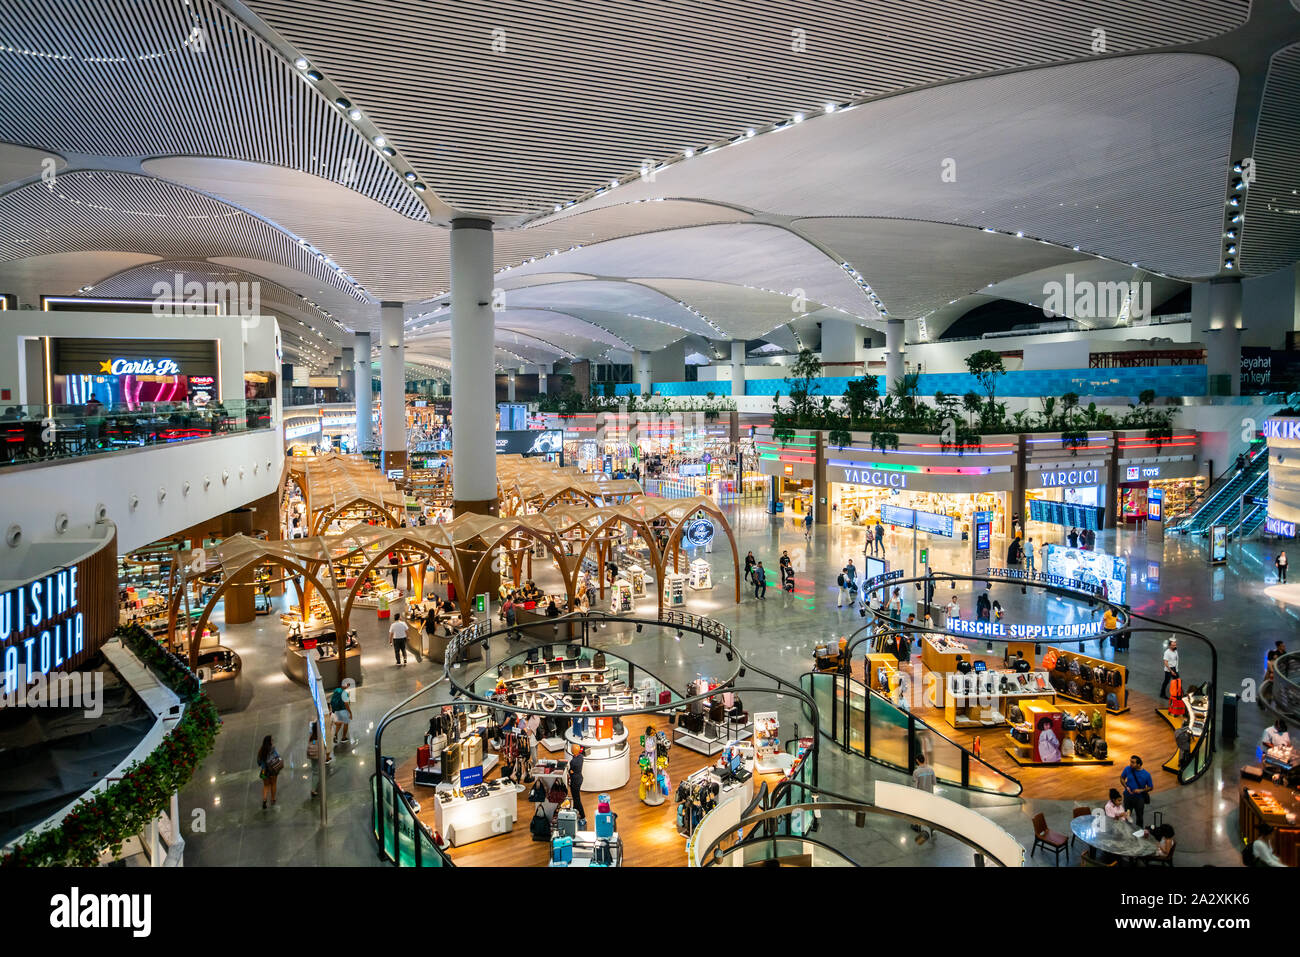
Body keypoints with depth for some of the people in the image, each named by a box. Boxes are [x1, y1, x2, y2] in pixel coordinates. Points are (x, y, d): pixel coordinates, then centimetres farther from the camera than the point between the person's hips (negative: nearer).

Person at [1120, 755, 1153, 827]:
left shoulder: (1146, 774, -18)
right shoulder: (1127, 769, -14)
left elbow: (1150, 787, -5)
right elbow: (1122, 778, 3)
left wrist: (1141, 790, -22)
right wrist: (1126, 787, -14)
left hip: (1139, 798, -1)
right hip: (1128, 796, 1)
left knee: (1139, 816, 17)